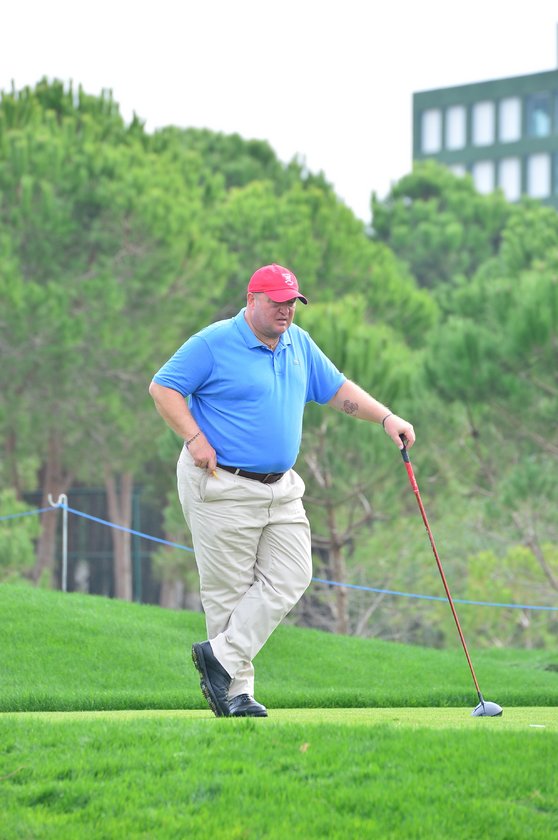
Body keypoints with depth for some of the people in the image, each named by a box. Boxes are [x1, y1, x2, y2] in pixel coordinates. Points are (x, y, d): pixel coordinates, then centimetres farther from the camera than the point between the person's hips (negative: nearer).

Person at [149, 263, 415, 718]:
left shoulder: (299, 344, 11)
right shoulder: (214, 343, -9)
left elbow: (338, 389, 19)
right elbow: (163, 387, -7)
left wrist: (386, 417, 7)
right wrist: (195, 438, -16)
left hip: (281, 488, 7)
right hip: (223, 487, -7)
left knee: (289, 578, -4)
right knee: (229, 590, -3)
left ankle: (221, 656, 1)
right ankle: (237, 689, 4)